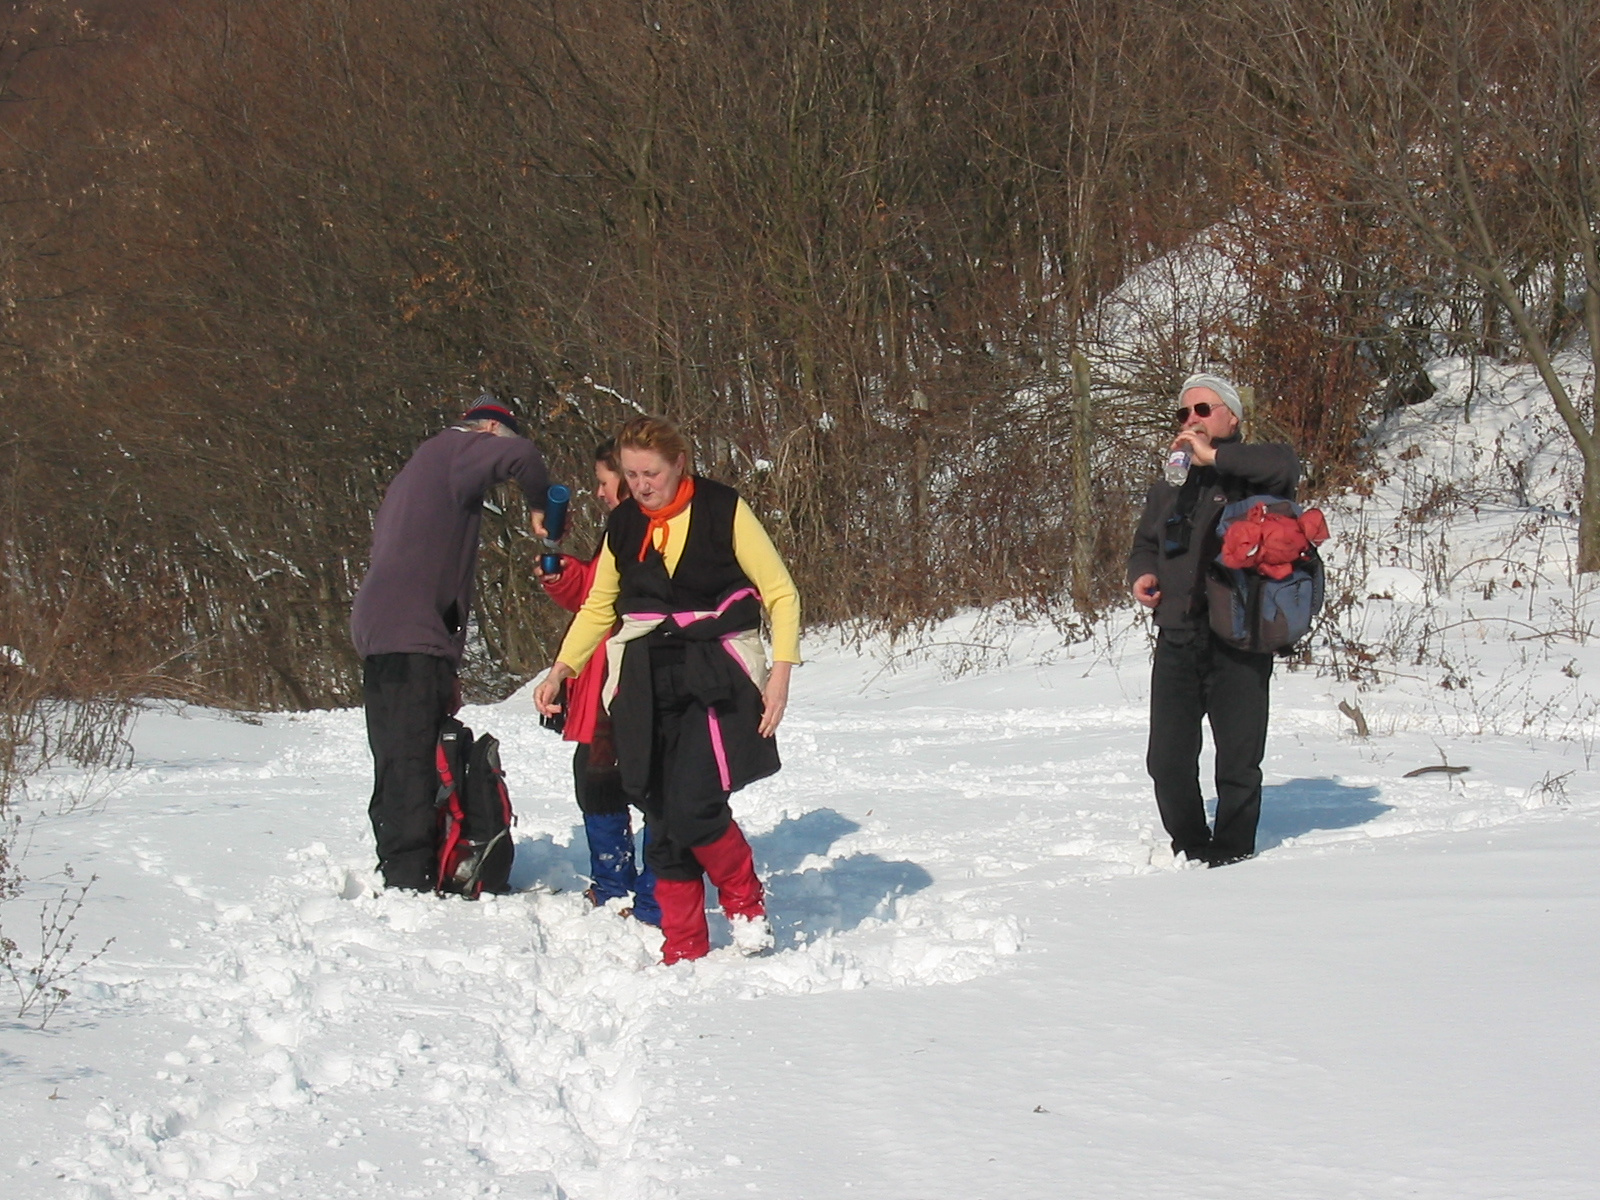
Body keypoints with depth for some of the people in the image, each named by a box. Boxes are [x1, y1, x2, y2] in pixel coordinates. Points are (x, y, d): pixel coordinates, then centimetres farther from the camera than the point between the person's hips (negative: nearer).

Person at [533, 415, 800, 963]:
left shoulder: (724, 511, -5)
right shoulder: (622, 525, 8)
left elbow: (781, 593, -1)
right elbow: (598, 606, 22)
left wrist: (780, 672, -10)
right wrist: (560, 670, 10)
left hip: (716, 676, -4)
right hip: (645, 682, 4)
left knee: (694, 805, -18)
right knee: (662, 818, -1)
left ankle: (746, 902, 8)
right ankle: (683, 947, 9)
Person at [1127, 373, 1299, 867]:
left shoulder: (1248, 475, 1)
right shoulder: (1169, 487, 20)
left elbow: (1284, 465, -22)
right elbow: (1145, 543, 33)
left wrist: (1213, 456, -18)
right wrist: (1140, 574, 10)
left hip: (1238, 644, -5)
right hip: (1176, 644, 5)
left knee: (1238, 763, -1)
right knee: (1167, 762, 4)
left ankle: (1231, 857, 12)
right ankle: (1190, 851, 21)